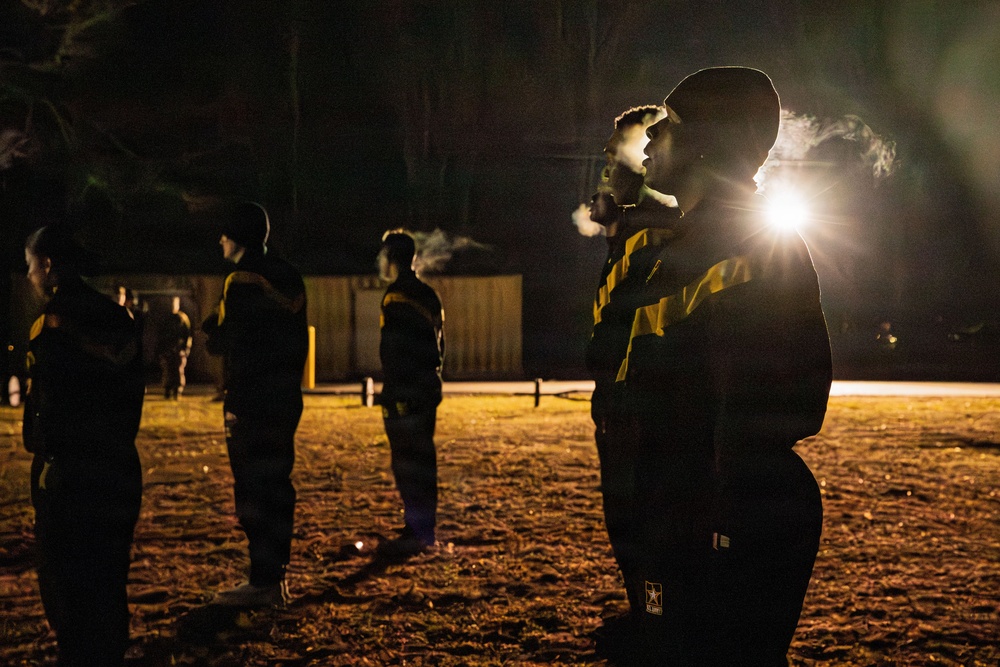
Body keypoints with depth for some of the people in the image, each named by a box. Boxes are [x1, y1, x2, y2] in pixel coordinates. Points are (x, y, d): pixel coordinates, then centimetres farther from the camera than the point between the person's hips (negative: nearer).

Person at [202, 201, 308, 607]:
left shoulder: (244, 282, -13)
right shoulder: (287, 278, 14)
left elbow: (239, 346, -18)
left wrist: (234, 403, -12)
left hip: (253, 403, -9)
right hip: (286, 400, 9)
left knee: (253, 490, -4)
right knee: (277, 486, 13)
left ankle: (262, 582, -2)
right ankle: (275, 578, 20)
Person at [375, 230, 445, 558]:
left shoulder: (397, 296, -14)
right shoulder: (428, 294, 15)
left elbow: (394, 350, -20)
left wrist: (390, 394, -19)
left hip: (405, 393, -10)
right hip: (428, 388, 10)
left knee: (407, 462, -6)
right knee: (423, 459, 15)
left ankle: (416, 533, -4)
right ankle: (424, 530, 22)